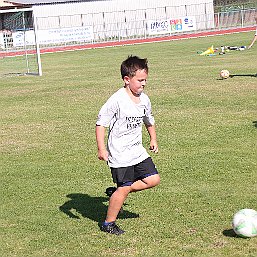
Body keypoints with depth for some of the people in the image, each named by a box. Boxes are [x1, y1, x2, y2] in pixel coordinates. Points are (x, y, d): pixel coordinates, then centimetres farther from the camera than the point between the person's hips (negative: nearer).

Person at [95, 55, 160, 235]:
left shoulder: (144, 99, 5)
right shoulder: (117, 100, -18)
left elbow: (149, 120, 25)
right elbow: (101, 123, -15)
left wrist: (153, 140, 24)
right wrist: (101, 149, -19)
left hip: (138, 151, 7)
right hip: (120, 154, -7)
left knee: (153, 179, 2)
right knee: (124, 188, -4)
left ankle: (117, 193, 17)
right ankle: (108, 223, 13)